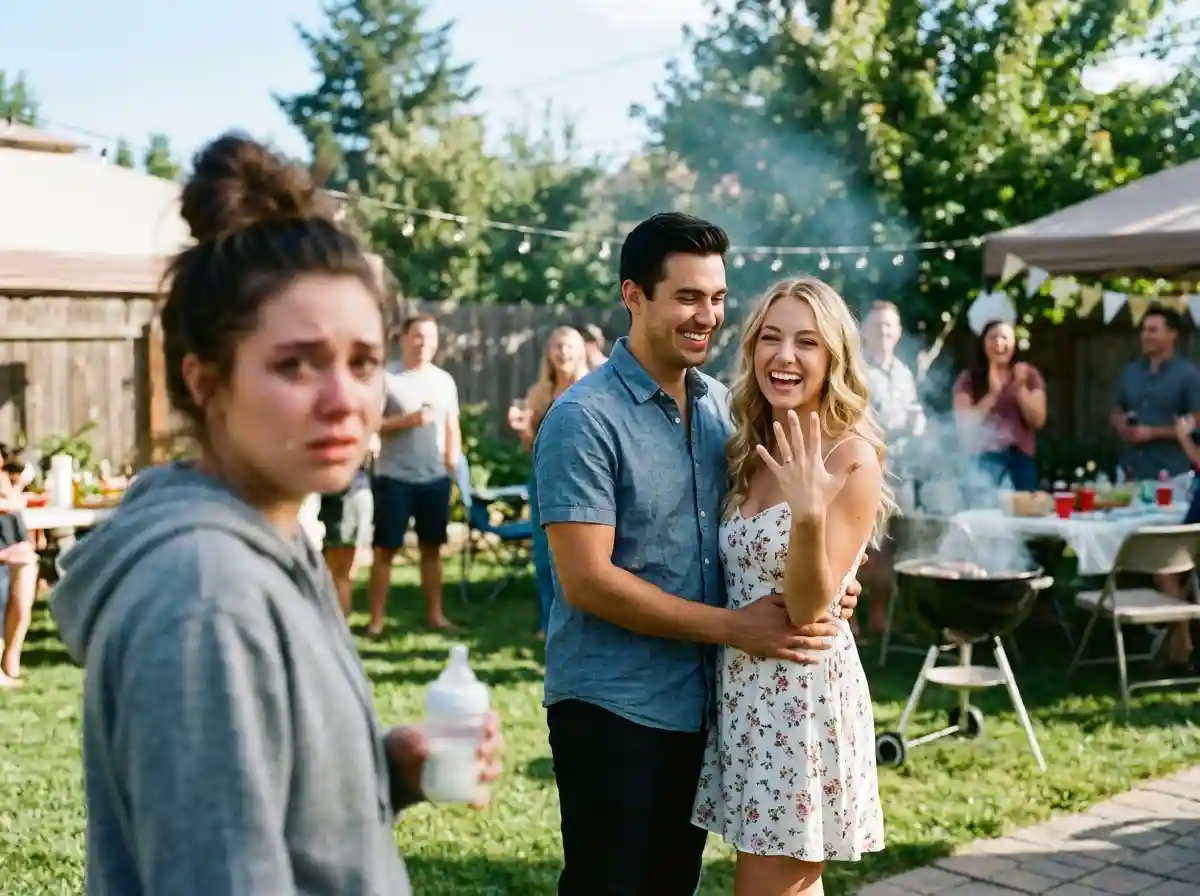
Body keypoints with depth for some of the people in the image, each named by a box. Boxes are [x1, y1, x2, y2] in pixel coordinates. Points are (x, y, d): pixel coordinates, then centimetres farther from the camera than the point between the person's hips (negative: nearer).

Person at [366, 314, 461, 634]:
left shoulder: (444, 380, 9)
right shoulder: (387, 377, -5)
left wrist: (454, 461, 5)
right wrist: (408, 420, -20)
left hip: (436, 478, 4)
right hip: (394, 477, -4)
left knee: (432, 547, 11)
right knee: (385, 549, 1)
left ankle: (435, 613, 19)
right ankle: (376, 619, 6)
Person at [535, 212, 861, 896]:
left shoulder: (723, 406, 6)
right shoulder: (585, 419, -15)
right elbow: (587, 581, -20)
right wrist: (735, 627, -19)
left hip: (700, 701, 6)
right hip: (612, 707, -6)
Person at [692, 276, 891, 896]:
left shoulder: (852, 458, -14)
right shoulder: (751, 451, 6)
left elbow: (809, 608, -20)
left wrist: (809, 512, -33)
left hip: (805, 692, -7)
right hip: (744, 688, 7)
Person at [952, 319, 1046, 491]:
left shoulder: (1029, 375, 10)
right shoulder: (968, 379, 4)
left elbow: (1038, 421, 3)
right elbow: (964, 425, -6)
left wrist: (1021, 388, -9)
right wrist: (992, 394, -14)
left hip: (1021, 459, 2)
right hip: (983, 460, -2)